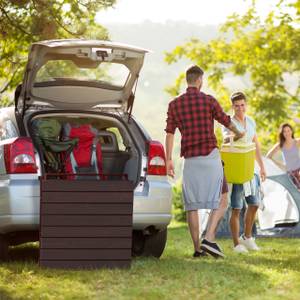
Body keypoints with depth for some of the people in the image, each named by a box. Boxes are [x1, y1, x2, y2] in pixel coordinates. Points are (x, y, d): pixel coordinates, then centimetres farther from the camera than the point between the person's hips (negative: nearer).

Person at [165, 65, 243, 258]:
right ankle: (209, 239, -15)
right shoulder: (209, 101, -3)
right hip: (210, 155, -3)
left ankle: (197, 248, 6)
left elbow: (170, 134, 2)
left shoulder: (174, 104, 5)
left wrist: (169, 160, 6)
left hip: (190, 159, 3)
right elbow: (226, 121, 11)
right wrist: (238, 133, 31)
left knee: (192, 204, 7)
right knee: (221, 202, 2)